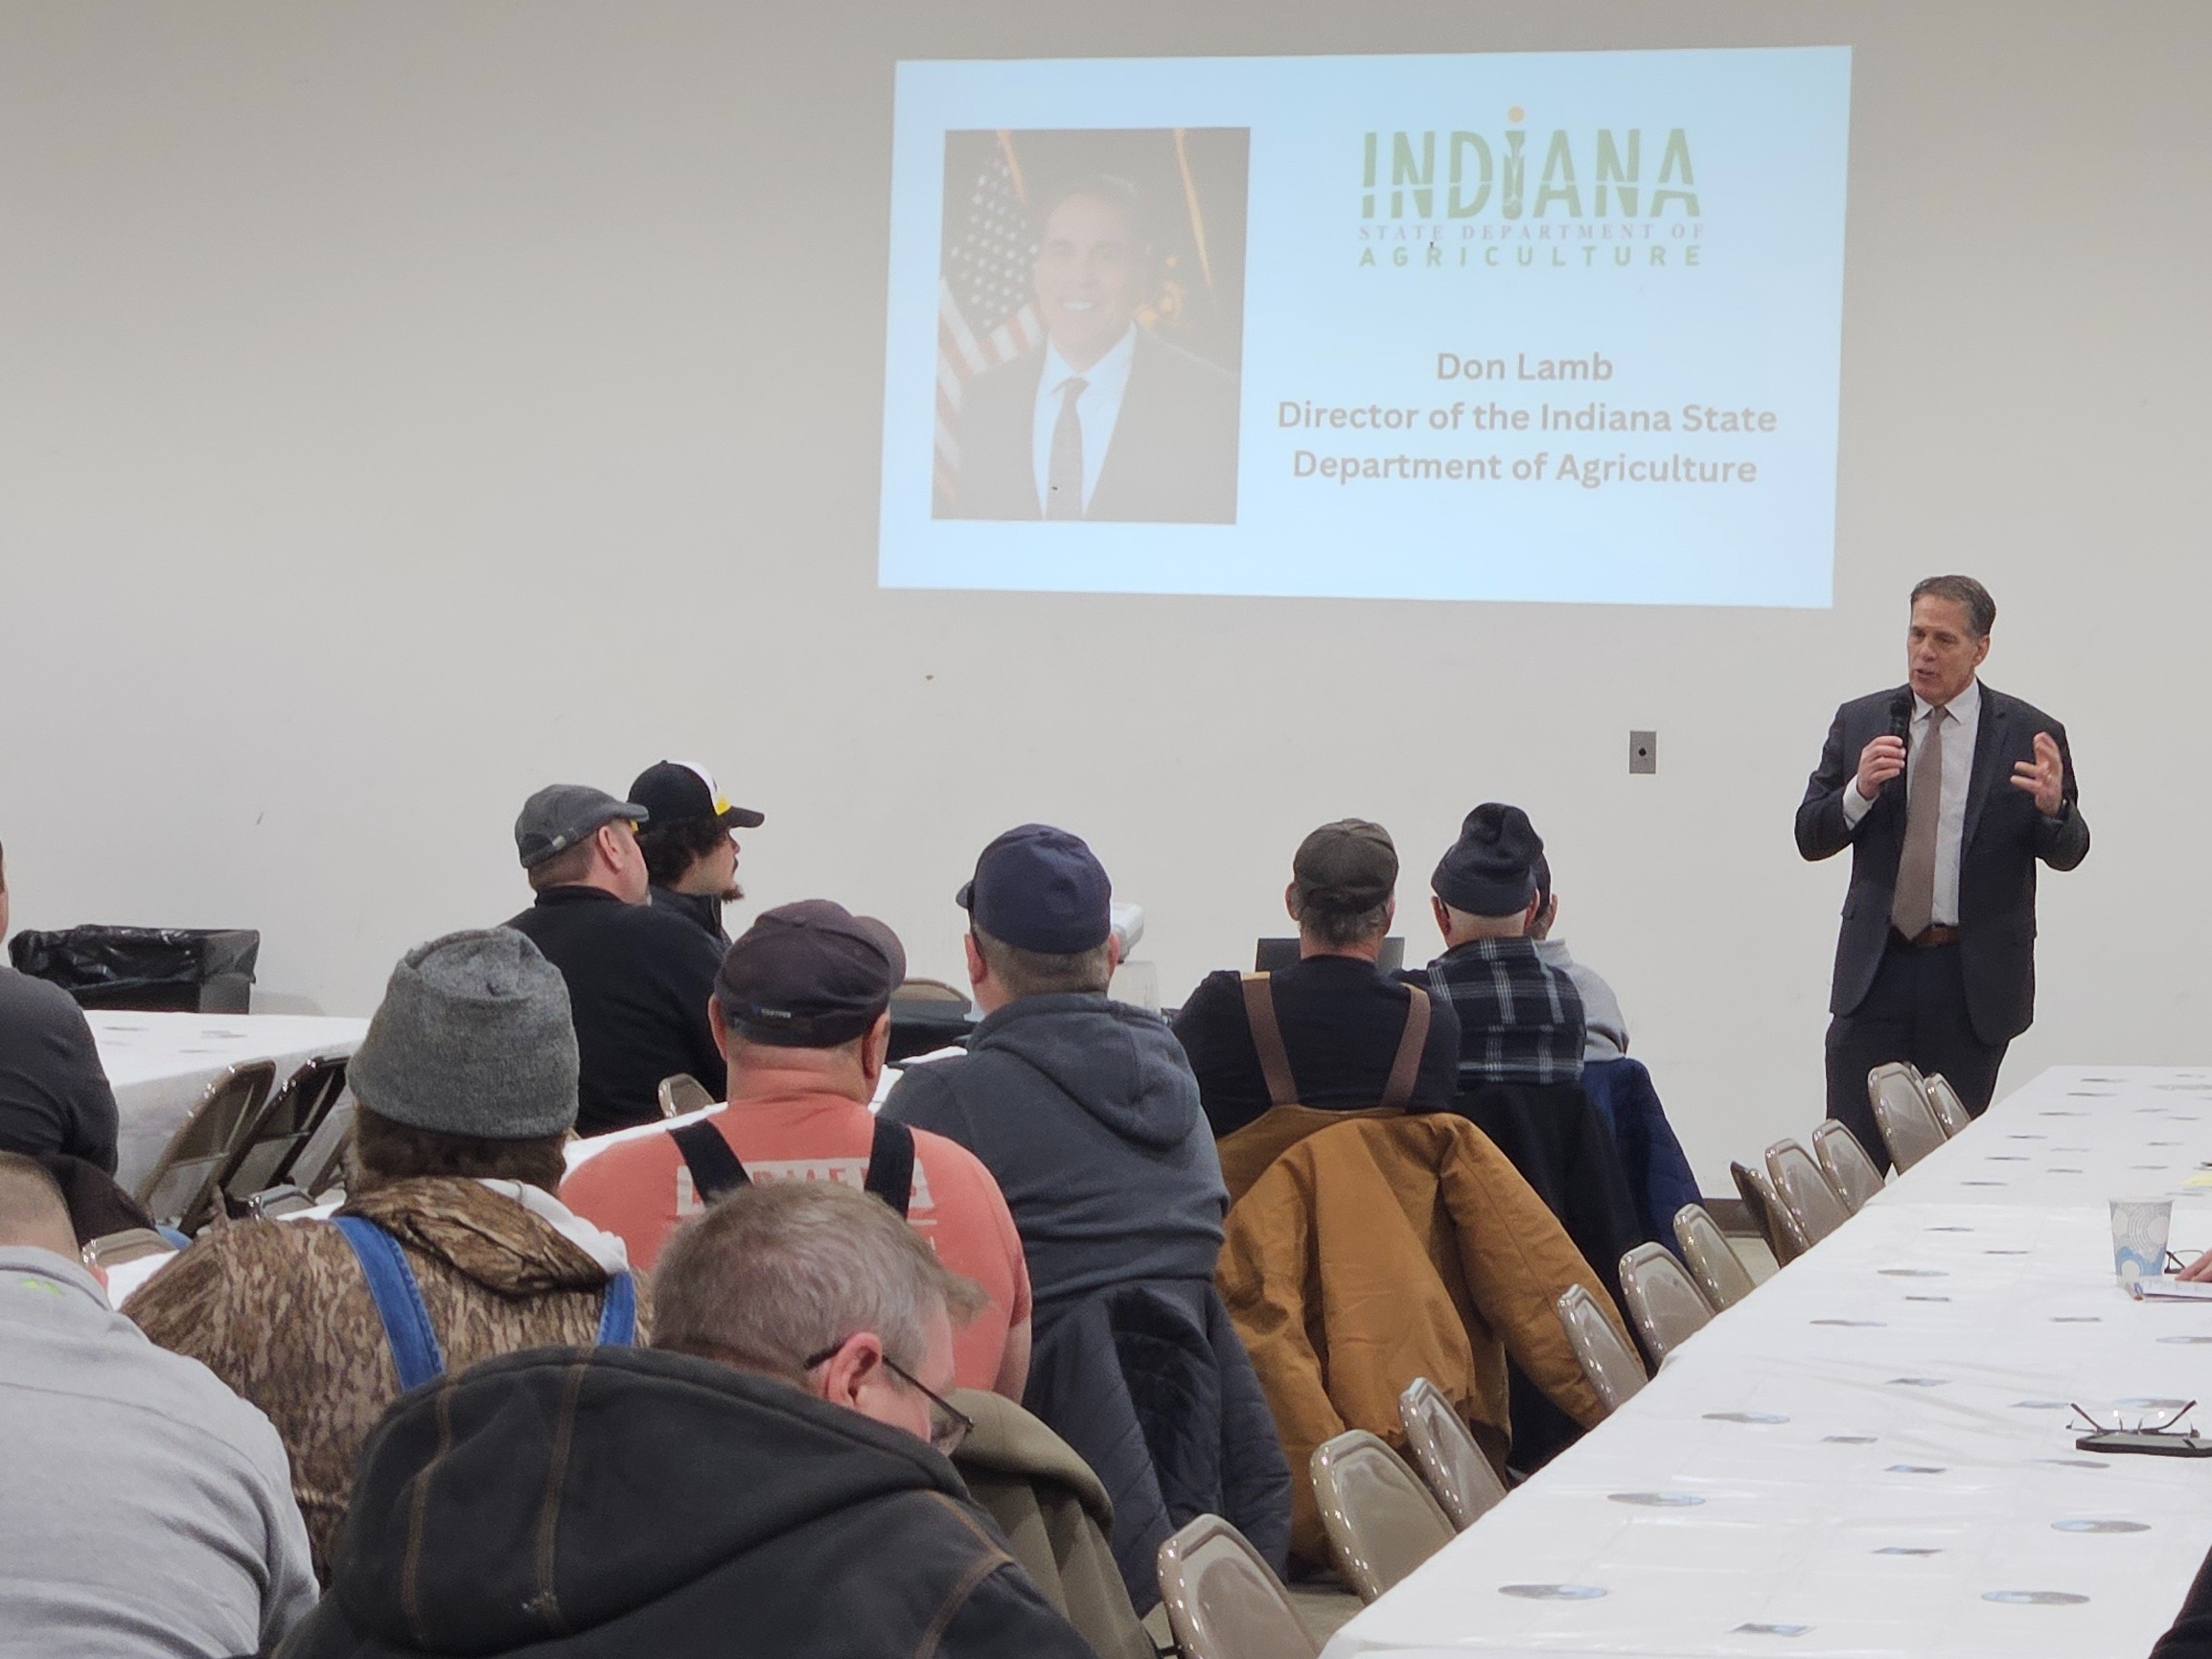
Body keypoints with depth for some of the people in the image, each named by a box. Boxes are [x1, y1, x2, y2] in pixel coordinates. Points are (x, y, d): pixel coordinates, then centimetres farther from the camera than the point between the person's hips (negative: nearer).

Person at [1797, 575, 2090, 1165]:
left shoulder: (2029, 735, 1)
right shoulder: (1859, 722, 6)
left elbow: (2068, 853, 1)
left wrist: (2052, 805, -21)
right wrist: (1859, 791, -15)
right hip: (1878, 969, 1)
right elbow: (1810, 837, 5)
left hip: (1974, 982, -1)